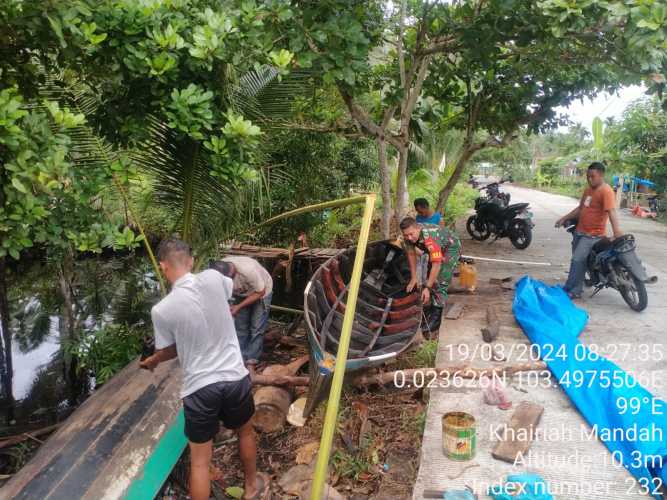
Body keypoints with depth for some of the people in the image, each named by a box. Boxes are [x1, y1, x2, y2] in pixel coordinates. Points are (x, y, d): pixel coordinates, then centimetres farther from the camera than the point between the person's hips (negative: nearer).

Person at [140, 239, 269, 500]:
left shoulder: (161, 310, -15)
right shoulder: (213, 278, -11)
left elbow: (169, 351, 2)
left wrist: (152, 361, 27)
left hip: (199, 387, -3)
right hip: (235, 377, 3)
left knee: (199, 462, 12)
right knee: (245, 432, 30)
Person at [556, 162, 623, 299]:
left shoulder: (606, 191, -16)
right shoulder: (588, 190, 13)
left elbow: (611, 211, -29)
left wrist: (616, 230, -41)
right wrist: (564, 219, 19)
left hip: (593, 235, -9)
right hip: (580, 231, 9)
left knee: (578, 260, -16)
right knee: (578, 260, 16)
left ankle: (571, 290, -8)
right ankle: (576, 289, 29)